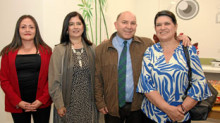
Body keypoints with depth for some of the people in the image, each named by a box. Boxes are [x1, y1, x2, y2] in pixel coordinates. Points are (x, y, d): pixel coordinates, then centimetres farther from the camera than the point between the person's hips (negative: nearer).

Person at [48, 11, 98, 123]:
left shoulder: (92, 49, 4)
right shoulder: (59, 50, -4)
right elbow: (54, 81, -5)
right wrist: (59, 105, -7)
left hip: (89, 104, 2)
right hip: (68, 104, -2)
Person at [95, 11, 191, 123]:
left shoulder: (147, 44, -2)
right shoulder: (101, 49, -3)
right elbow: (97, 78, -1)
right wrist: (100, 102, -3)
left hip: (138, 106, 1)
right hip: (112, 106, 0)